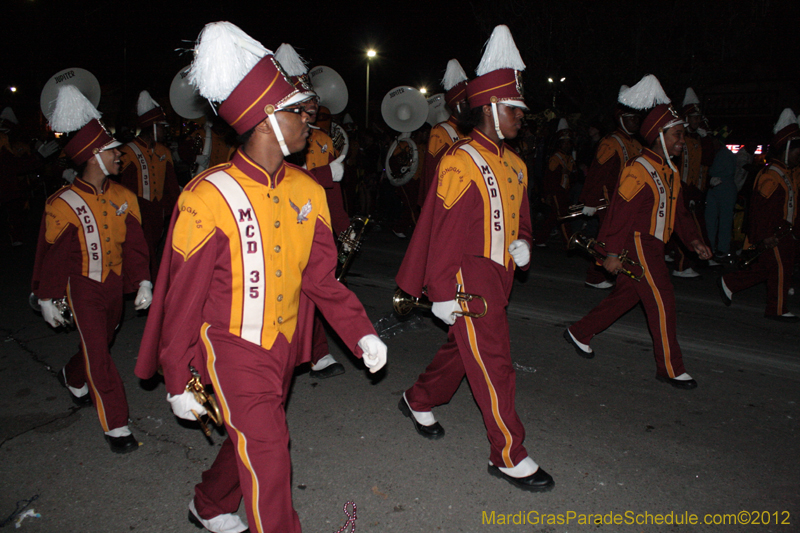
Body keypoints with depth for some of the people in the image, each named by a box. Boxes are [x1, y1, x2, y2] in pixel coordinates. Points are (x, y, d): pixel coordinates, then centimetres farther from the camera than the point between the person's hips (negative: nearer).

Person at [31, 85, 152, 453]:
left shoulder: (123, 197, 0)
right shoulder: (63, 204, -14)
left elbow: (134, 243, 4)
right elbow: (51, 253, -6)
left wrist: (143, 282, -3)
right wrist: (47, 298, -1)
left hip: (115, 285, 6)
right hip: (83, 288, -5)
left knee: (100, 343, 22)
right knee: (99, 355, -5)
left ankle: (72, 377, 54)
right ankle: (115, 426, 3)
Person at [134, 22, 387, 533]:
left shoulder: (307, 191, -3)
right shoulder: (209, 198, -20)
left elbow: (321, 275, 1)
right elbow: (183, 298, -13)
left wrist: (361, 332, -9)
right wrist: (179, 381, -8)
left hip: (283, 345, 6)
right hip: (233, 348, -6)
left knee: (252, 438, 23)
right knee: (268, 454, -5)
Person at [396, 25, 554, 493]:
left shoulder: (514, 165, 12)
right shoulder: (461, 162, -15)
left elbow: (519, 218, 23)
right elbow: (443, 231, -16)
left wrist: (522, 244, 0)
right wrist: (442, 293, -16)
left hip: (498, 279, 9)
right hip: (470, 280, -9)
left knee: (462, 349, 21)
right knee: (494, 364, -3)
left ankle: (419, 401, 44)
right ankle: (509, 456, 10)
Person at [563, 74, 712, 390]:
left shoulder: (670, 172, 15)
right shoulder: (639, 170, -15)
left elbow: (678, 211, 19)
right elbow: (621, 211, -18)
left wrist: (693, 240, 6)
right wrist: (613, 253, -21)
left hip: (653, 246, 10)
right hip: (638, 244, -10)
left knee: (626, 295, 15)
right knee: (662, 302, -8)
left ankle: (579, 333, 30)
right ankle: (670, 368, 3)